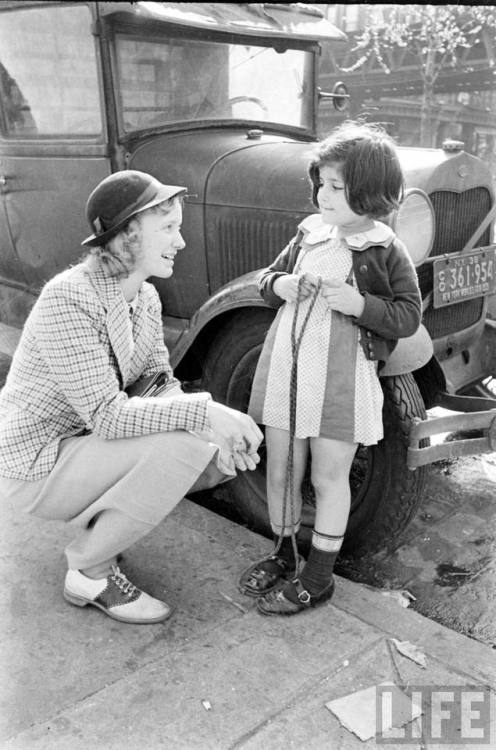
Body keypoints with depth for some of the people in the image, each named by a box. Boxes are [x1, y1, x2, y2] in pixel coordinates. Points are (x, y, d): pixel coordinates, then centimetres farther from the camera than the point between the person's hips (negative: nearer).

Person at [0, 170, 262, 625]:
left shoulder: (145, 296, 0)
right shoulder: (67, 300, -26)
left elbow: (161, 385, 0)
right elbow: (104, 415, -30)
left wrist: (223, 434, -17)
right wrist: (202, 412, -34)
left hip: (84, 442, 8)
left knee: (225, 457, -1)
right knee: (178, 447, -29)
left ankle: (97, 524, 11)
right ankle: (89, 573, -7)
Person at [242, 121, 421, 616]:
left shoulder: (385, 252, -5)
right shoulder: (309, 233, 8)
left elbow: (408, 316, -6)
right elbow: (268, 280, 18)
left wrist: (355, 302, -19)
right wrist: (279, 284, -5)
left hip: (342, 378, -5)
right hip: (285, 366, 5)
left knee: (328, 478, 6)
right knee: (279, 472, 13)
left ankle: (317, 577, 23)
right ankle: (283, 554, 36)